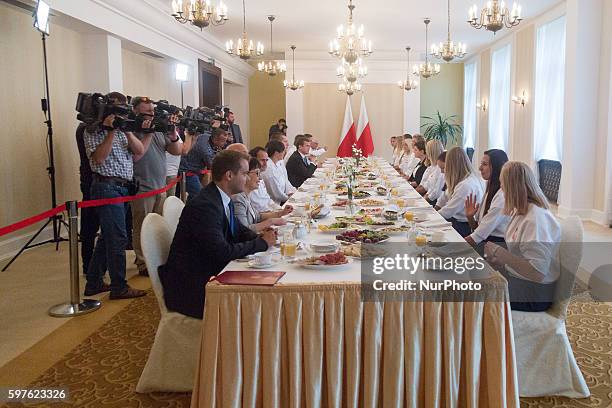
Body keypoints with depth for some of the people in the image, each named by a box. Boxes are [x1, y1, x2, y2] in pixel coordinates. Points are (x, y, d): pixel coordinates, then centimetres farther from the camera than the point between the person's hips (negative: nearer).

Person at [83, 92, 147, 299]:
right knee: (118, 237, -9)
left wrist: (127, 131, -10)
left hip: (123, 187, 8)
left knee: (107, 236, 14)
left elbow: (140, 152, 4)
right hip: (107, 187, -8)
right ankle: (119, 287, 0)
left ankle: (94, 282, 24)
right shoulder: (93, 131, -3)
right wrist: (111, 131, -17)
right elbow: (98, 158, -17)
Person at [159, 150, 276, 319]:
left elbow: (239, 230, 18)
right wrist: (262, 243, -16)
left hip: (209, 272, 9)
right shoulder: (204, 205, -23)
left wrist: (261, 237, -4)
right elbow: (222, 252, -27)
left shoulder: (223, 199, 6)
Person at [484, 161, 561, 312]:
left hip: (533, 294, -9)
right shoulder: (520, 212, 6)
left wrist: (499, 252, -25)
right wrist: (499, 259, -3)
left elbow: (537, 272, -29)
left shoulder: (536, 219, -24)